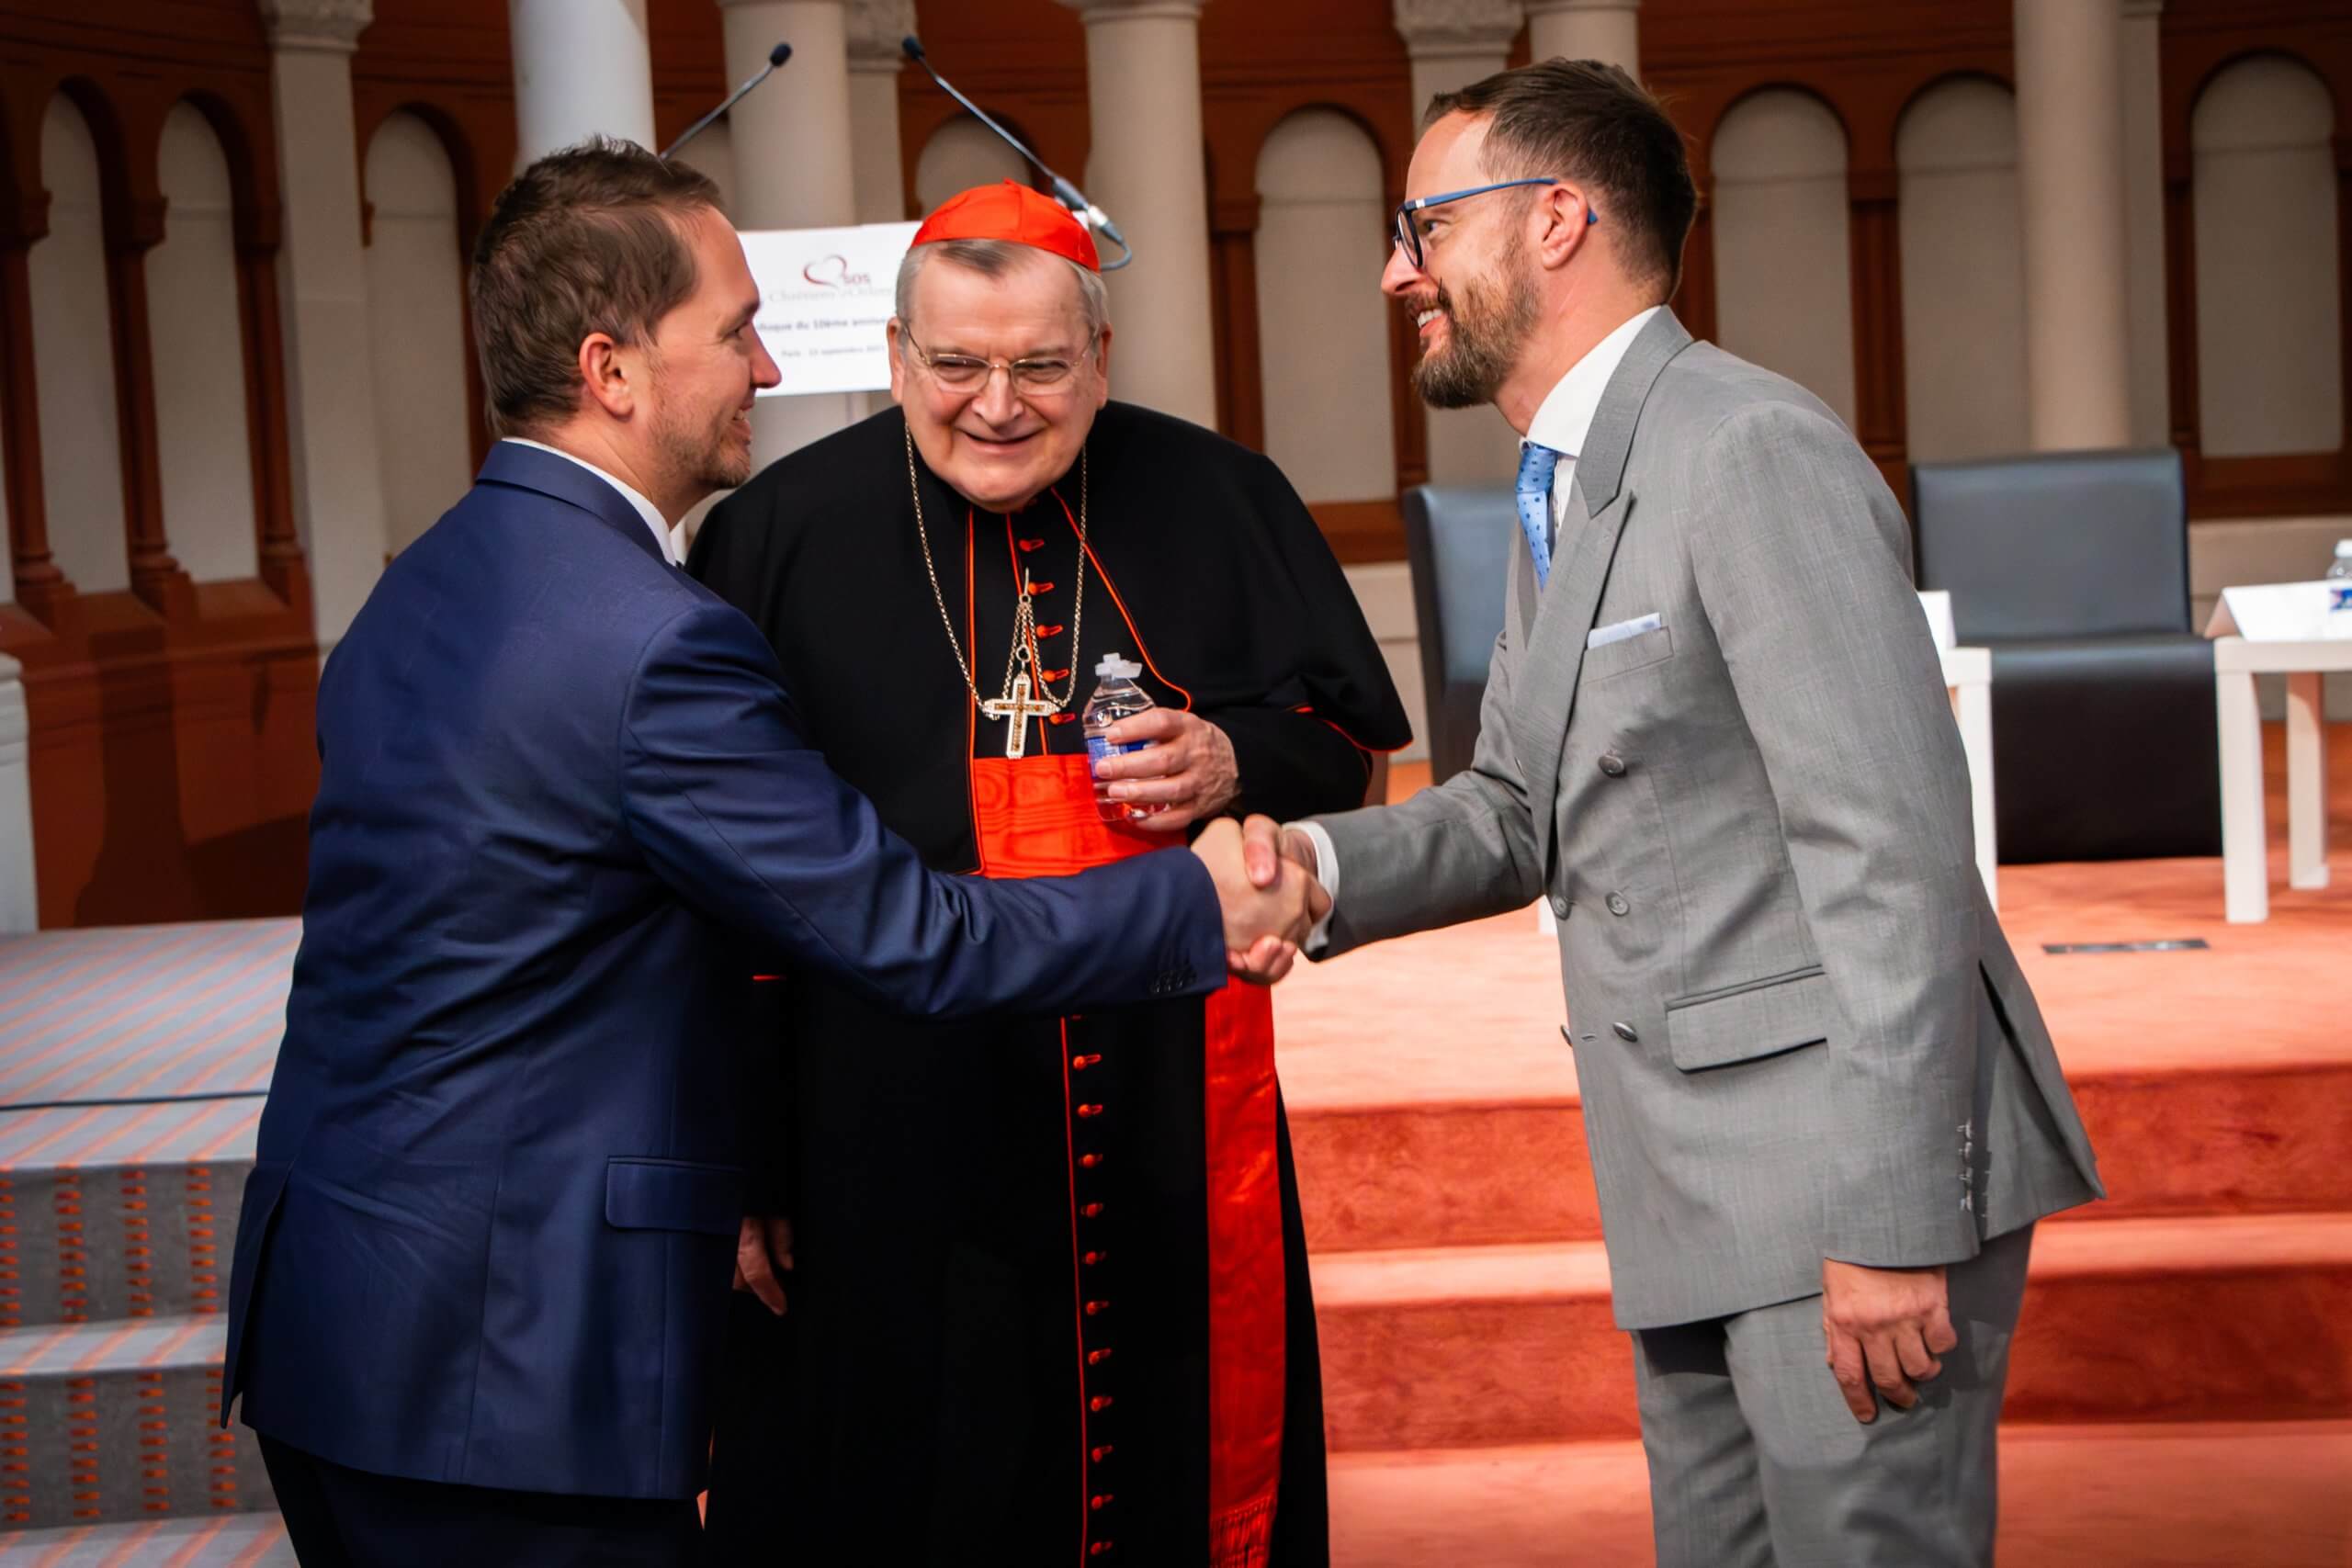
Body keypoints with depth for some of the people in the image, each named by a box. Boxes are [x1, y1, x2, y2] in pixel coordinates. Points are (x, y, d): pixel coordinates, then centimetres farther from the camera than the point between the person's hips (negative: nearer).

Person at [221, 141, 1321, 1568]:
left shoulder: (422, 591, 11)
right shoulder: (655, 646, -19)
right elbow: (908, 936, -15)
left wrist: (725, 1177, 21)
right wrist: (1196, 905, -3)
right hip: (503, 1371, -9)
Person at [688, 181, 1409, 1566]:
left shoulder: (1216, 502, 5)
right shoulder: (781, 538, -1)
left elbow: (1351, 734, 13)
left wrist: (1236, 761, -11)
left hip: (1173, 1132, 2)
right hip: (891, 1149, -2)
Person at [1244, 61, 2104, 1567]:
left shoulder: (1757, 452, -16)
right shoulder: (1563, 494, 16)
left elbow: (1892, 842, -21)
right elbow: (1519, 814, 22)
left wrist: (1889, 1223, -23)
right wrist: (1320, 862, 1)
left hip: (1862, 1169, -9)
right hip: (1699, 1203, 10)